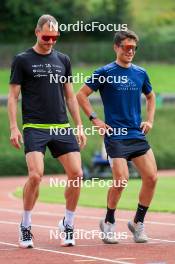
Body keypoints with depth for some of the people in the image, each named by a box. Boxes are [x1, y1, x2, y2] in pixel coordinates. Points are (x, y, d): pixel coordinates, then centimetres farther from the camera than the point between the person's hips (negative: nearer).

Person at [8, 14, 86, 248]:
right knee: (36, 175, -19)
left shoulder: (63, 60, 14)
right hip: (34, 128, -4)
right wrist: (14, 128, -8)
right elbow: (13, 96, 2)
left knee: (76, 174, -7)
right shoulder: (23, 60, 2)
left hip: (62, 128, 4)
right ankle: (25, 227, -1)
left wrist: (79, 127, 13)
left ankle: (68, 224, 11)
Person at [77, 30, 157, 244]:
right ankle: (108, 223, 5)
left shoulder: (140, 73, 11)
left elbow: (150, 97, 29)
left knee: (151, 178, -6)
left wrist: (149, 120, 15)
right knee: (121, 179, -16)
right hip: (115, 135, -5)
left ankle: (138, 222, 10)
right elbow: (81, 95, -2)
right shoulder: (105, 73, -3)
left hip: (138, 135, 5)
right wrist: (95, 120, -7)